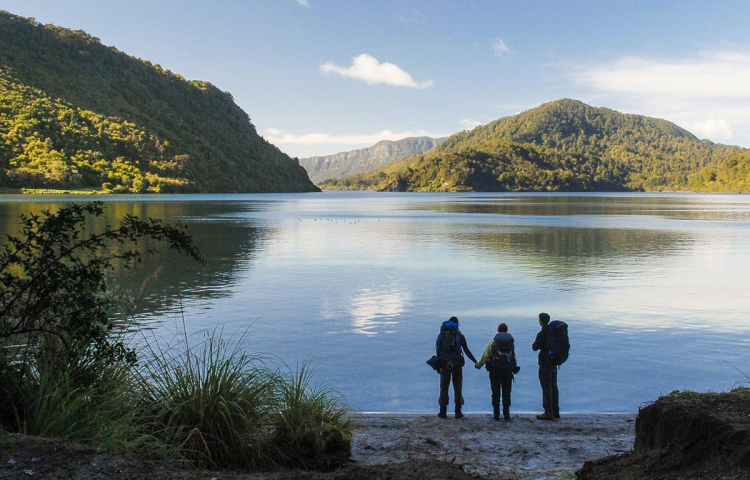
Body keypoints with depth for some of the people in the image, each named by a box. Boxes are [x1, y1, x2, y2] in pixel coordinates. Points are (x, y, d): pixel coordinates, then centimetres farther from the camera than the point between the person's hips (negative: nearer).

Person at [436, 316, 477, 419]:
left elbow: (437, 351, 7)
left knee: (444, 387, 7)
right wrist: (475, 361, 12)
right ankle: (458, 412, 6)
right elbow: (466, 351, 2)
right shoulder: (460, 336, 2)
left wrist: (438, 365, 13)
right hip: (457, 364, -1)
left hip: (444, 364, 1)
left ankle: (443, 412, 7)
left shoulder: (441, 334, 7)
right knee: (457, 388, 7)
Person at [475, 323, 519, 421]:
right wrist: (513, 367, 30)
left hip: (495, 370, -2)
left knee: (496, 393, 4)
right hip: (508, 371, 2)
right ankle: (506, 414, 3)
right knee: (506, 393, 7)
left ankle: (496, 414, 3)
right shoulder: (511, 341, 9)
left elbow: (485, 355, 1)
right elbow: (514, 357, 13)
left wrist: (478, 365, 14)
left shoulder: (493, 341, 0)